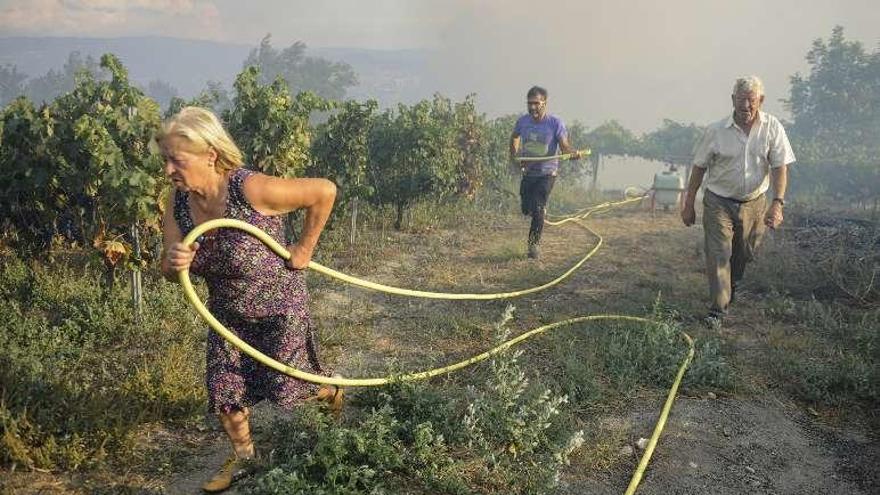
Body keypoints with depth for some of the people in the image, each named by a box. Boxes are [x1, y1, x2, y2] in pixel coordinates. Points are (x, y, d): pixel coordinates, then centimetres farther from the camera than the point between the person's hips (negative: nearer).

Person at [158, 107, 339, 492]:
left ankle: (334, 390, 41)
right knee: (222, 387, 8)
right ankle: (242, 456, 35)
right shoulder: (178, 202, -13)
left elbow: (324, 191, -24)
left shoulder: (252, 190, -33)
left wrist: (305, 248, -15)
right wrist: (174, 264, -32)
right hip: (227, 312, 6)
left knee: (285, 386, 5)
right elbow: (170, 273, -6)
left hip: (279, 306, -5)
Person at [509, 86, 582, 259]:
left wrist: (573, 152, -41)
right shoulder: (522, 121, -2)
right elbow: (514, 137, 19)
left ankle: (534, 243, 2)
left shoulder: (555, 123, -14)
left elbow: (564, 146, -19)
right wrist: (514, 155, 6)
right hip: (527, 172, 4)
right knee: (526, 209, 11)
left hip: (547, 173, -4)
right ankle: (542, 211, 47)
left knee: (538, 208, -14)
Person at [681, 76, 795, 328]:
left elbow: (780, 167, -9)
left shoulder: (772, 128, -6)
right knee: (718, 254, -9)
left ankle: (731, 285, 46)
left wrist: (778, 203, -22)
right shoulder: (716, 130, -8)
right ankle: (718, 309, -4)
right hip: (718, 202, -2)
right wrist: (688, 204, 1)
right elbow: (699, 167, -1)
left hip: (754, 203, 2)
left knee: (744, 255, 16)